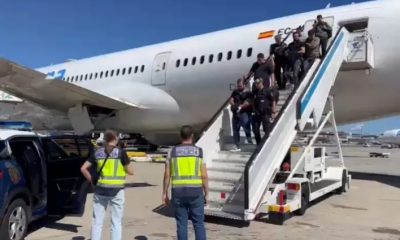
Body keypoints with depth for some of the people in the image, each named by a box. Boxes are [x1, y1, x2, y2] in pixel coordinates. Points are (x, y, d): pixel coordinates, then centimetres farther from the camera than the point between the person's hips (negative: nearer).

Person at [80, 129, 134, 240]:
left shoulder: (97, 152, 4)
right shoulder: (120, 152, -7)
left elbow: (83, 169, 3)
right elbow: (131, 171, -4)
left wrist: (92, 181, 11)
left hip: (100, 190, 3)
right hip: (116, 191, -3)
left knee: (97, 222, 12)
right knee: (116, 222, 7)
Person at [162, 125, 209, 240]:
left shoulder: (173, 151, 1)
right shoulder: (199, 152, -1)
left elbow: (167, 175, 0)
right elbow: (204, 176, -3)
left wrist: (165, 193, 8)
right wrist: (206, 194, 6)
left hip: (178, 192, 1)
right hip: (195, 192, -1)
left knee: (181, 223, 9)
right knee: (198, 223, 8)